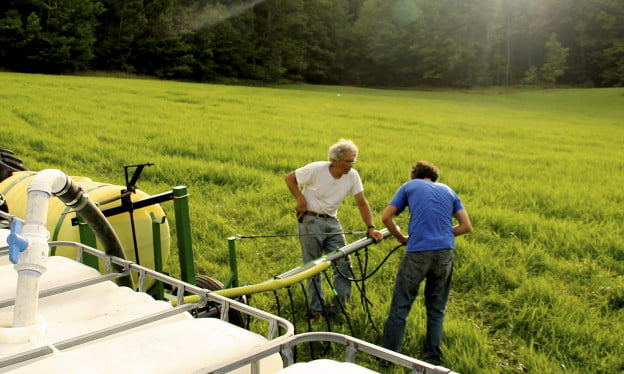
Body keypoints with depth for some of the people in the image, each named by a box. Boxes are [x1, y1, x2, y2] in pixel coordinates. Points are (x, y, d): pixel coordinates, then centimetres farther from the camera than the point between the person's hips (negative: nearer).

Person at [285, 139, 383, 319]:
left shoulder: (352, 176, -6)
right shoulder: (316, 169, -17)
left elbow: (362, 203, -3)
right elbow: (290, 178, -5)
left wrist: (370, 228, -11)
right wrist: (300, 198, -14)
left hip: (332, 223, 4)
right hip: (310, 221, -4)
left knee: (344, 265, -3)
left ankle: (338, 307, 11)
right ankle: (317, 310, 15)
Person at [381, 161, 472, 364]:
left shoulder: (410, 186, 14)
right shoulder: (448, 191, 21)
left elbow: (386, 217, 6)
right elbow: (466, 226, 14)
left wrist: (401, 238, 19)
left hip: (418, 252, -3)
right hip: (445, 253, 3)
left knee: (400, 306, 4)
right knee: (437, 308, 15)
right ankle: (433, 357, 18)